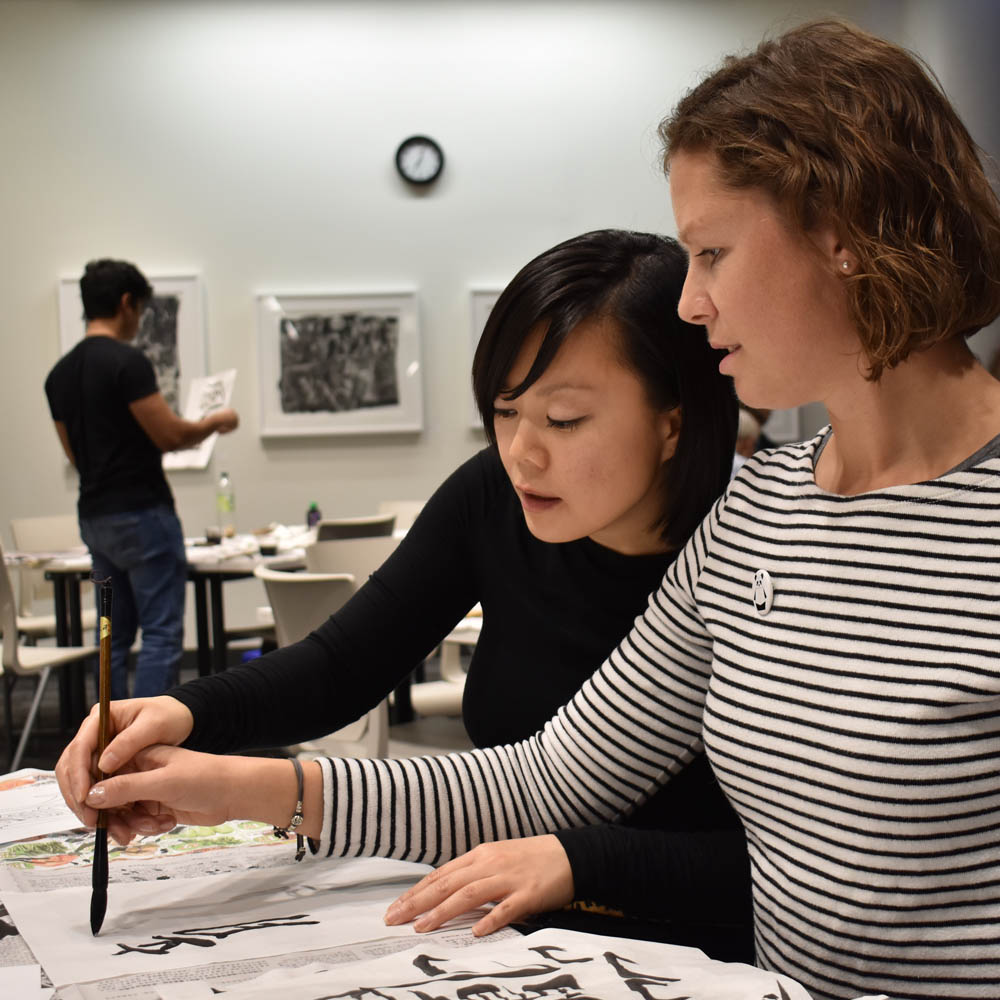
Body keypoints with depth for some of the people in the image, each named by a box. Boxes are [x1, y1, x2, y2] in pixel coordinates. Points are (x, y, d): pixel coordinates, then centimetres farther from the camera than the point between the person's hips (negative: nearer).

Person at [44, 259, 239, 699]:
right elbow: (170, 434, -16)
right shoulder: (127, 362, -15)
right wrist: (216, 422, 2)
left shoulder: (60, 373, 10)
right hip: (141, 514, -8)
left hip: (95, 515, 8)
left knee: (113, 636, 13)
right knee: (161, 633, -4)